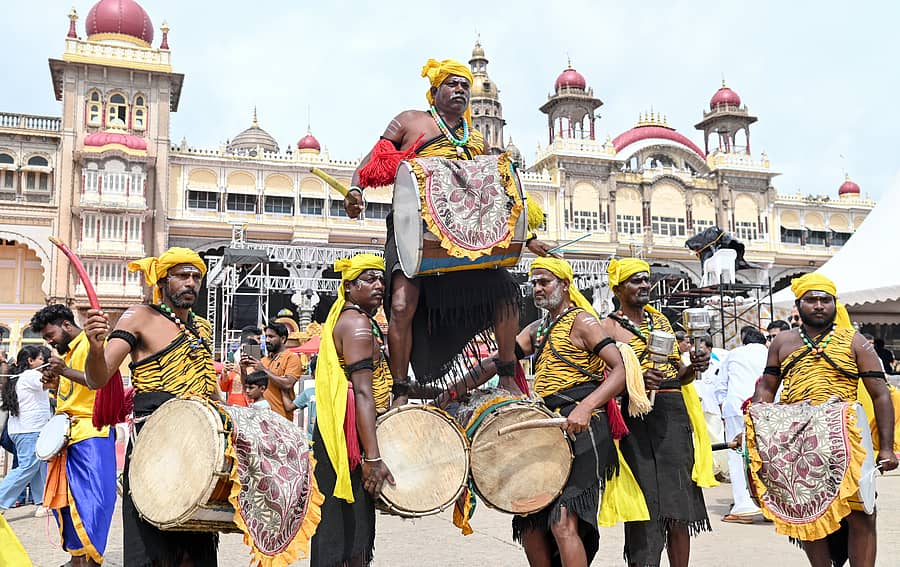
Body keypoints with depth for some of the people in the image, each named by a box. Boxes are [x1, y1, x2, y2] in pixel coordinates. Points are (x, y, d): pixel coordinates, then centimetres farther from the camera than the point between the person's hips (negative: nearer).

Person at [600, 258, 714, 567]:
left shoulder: (660, 320, 18)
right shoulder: (609, 327, -1)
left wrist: (693, 367, 2)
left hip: (675, 414, 5)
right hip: (637, 419, -5)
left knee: (680, 506, 7)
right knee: (647, 508, -4)